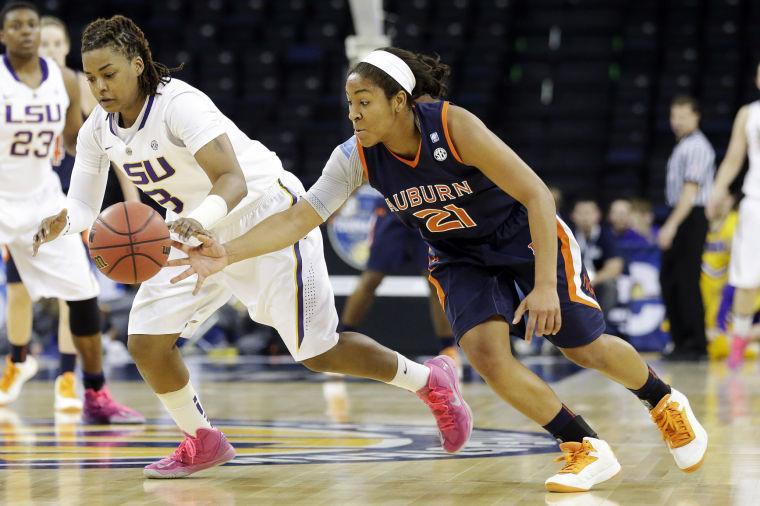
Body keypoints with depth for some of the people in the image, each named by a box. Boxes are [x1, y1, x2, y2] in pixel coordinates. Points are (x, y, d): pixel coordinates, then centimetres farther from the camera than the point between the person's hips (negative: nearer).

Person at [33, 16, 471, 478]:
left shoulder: (180, 104, -28)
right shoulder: (97, 132, -5)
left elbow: (233, 181, -36)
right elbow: (84, 207, 1)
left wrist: (198, 221, -57)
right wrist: (63, 223, -23)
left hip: (268, 217, -7)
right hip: (200, 234, 7)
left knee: (318, 352, -4)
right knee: (146, 342, -6)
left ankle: (431, 380, 19)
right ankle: (202, 443, 15)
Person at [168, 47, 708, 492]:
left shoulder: (455, 127, -32)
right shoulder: (357, 158, -19)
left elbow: (537, 195, -30)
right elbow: (299, 217, -20)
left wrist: (545, 285, -35)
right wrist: (229, 252, -35)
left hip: (526, 235, -4)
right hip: (461, 257, 4)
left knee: (587, 348, 0)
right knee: (487, 354, -17)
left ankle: (666, 403, 33)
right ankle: (587, 450, 0)